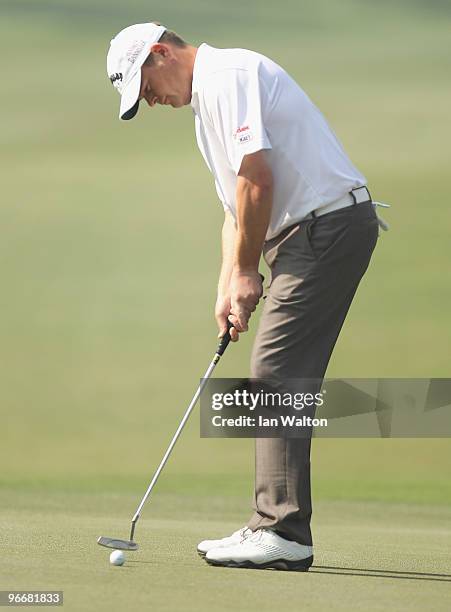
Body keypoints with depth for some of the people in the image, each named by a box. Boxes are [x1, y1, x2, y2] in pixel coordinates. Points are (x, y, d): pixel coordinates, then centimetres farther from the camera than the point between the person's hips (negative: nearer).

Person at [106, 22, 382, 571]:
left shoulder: (227, 75, -11)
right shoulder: (206, 102, 23)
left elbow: (257, 179, -18)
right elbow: (237, 206, 24)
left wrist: (246, 271, -8)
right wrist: (227, 288, 11)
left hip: (329, 223, -10)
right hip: (310, 232, 10)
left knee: (276, 373, -12)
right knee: (278, 378, 10)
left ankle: (283, 531, -13)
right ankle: (275, 528, 12)